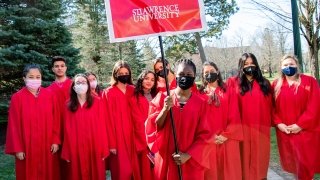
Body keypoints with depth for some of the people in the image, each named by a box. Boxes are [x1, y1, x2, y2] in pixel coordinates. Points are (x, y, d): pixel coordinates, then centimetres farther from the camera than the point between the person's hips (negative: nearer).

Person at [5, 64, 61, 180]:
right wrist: (17, 148, -7)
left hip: (48, 146, 2)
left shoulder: (50, 95, 1)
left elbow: (56, 120, 2)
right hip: (27, 146, -2)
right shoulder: (17, 97, -6)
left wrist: (56, 141, -3)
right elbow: (14, 125, -5)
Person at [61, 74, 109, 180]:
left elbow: (101, 126, -4)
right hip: (76, 148, 1)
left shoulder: (96, 102, -1)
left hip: (94, 147, -1)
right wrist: (67, 152, 0)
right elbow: (68, 129, 3)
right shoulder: (69, 106, 4)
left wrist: (103, 149, -6)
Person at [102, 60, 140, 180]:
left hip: (131, 134, 4)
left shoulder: (133, 91, 8)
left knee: (134, 167, 8)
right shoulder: (108, 93, -5)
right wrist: (111, 143, -12)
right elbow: (109, 119, -9)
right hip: (117, 135, -4)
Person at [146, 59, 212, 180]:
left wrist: (188, 155, -12)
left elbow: (204, 136, -1)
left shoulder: (200, 103, -1)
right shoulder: (162, 98, -2)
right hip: (166, 161, 0)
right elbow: (151, 128, -5)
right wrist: (165, 109, -19)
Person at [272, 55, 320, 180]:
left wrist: (300, 124, -14)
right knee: (290, 161, 12)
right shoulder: (276, 85, 7)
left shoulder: (309, 82, -2)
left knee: (305, 162, 0)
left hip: (305, 130, -3)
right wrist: (278, 123, -9)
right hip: (283, 131, 3)